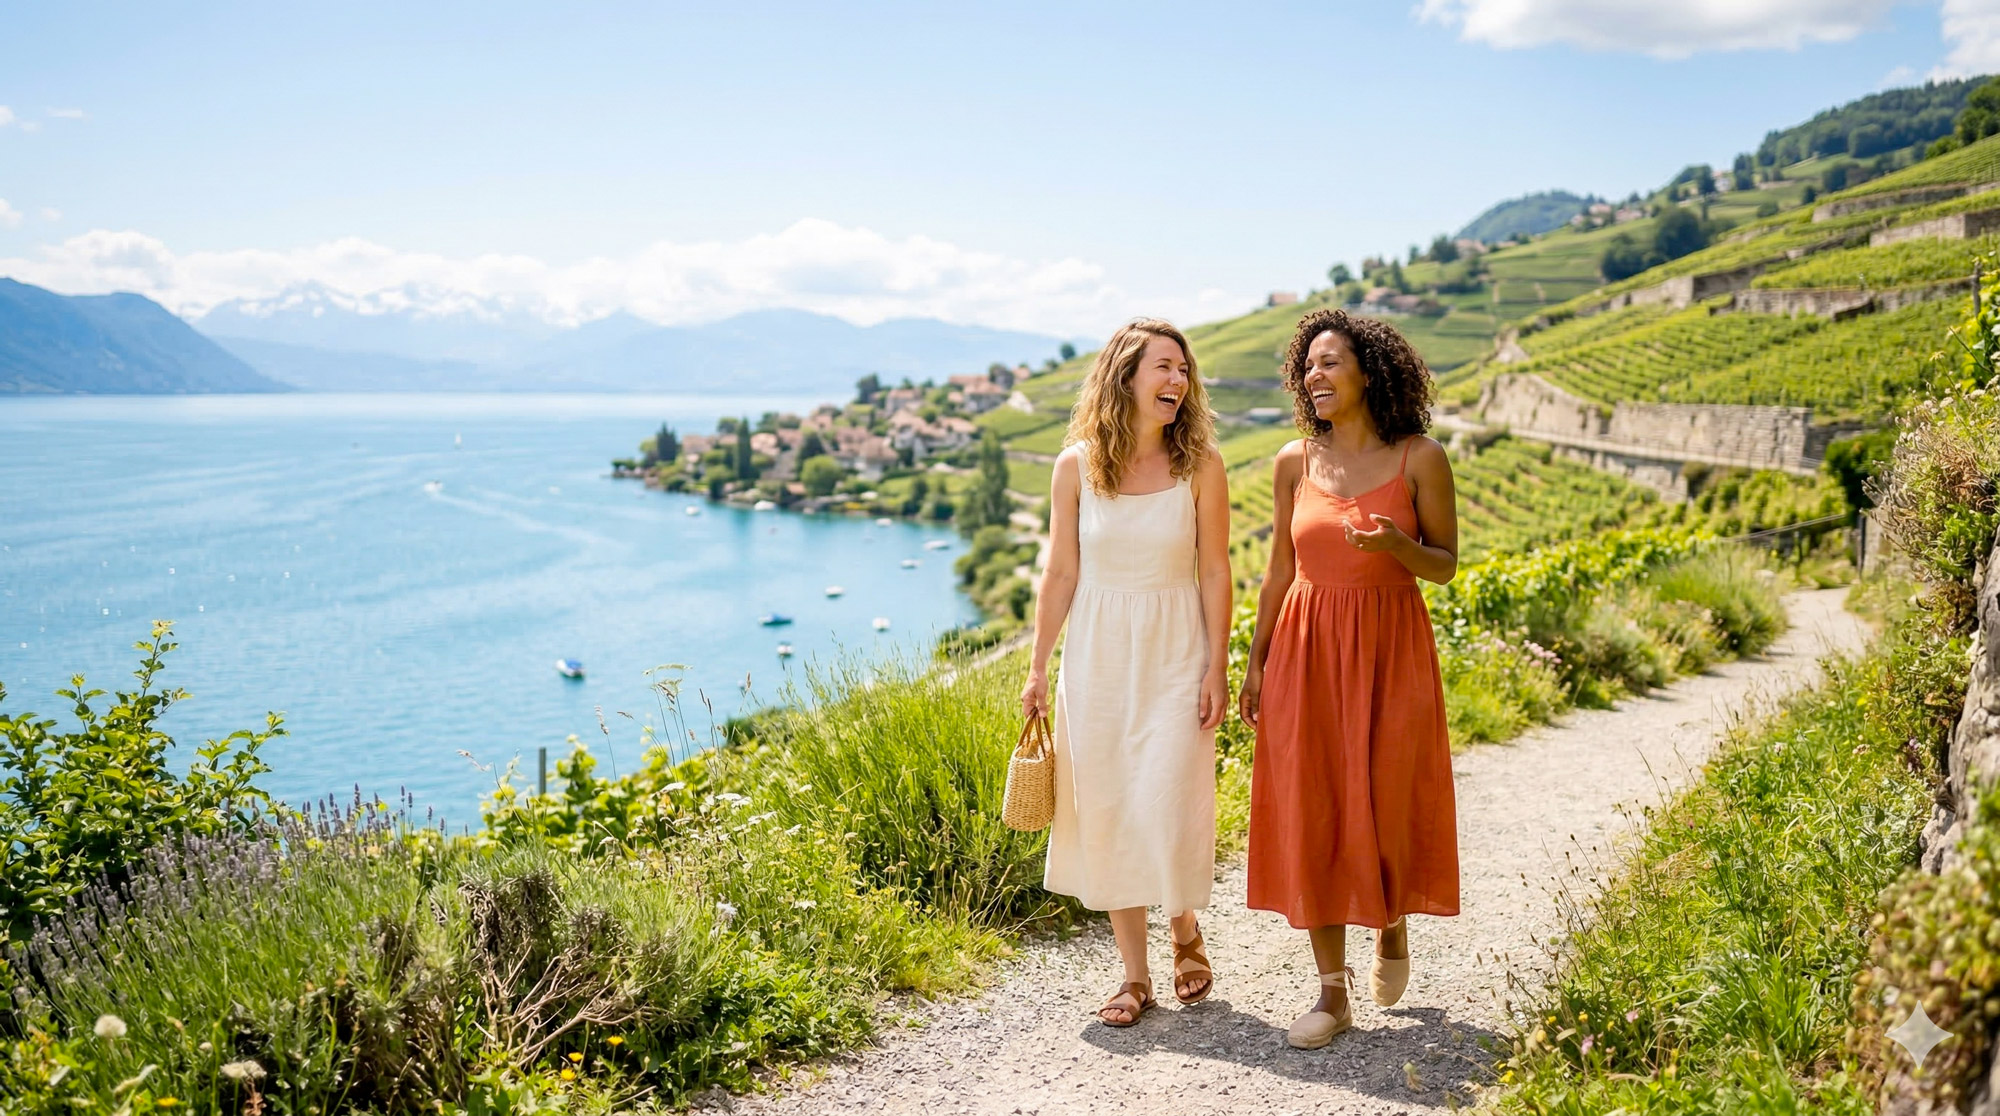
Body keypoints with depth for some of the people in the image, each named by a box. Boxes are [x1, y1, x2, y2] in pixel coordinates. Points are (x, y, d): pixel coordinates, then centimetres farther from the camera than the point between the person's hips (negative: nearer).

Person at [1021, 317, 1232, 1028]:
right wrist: (1038, 668, 4)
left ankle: (1185, 930, 28)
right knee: (1104, 811, 5)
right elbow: (1061, 573, 3)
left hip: (1174, 655, -1)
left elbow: (1215, 573, -1)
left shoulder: (1200, 467, -4)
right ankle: (1134, 975, 19)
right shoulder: (1076, 466, -3)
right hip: (1097, 655, 2)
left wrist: (1217, 670, -5)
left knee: (1169, 809, -5)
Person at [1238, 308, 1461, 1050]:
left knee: (1388, 803, 4)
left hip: (1390, 649, -2)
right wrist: (1254, 662, 7)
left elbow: (1446, 565, -1)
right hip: (1305, 650, 2)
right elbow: (1280, 569, 8)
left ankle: (1392, 928, 38)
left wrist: (1396, 545, -21)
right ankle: (1333, 994, 12)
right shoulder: (1293, 463, 3)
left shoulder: (1420, 459, -5)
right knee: (1311, 813, 1)